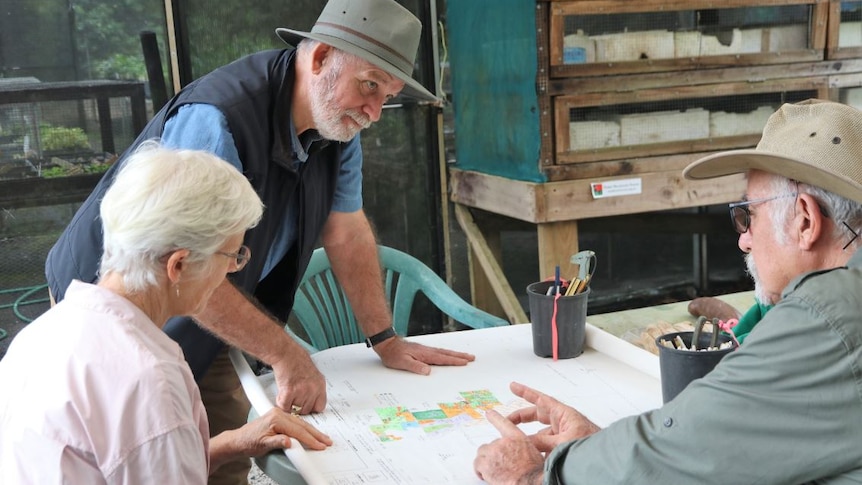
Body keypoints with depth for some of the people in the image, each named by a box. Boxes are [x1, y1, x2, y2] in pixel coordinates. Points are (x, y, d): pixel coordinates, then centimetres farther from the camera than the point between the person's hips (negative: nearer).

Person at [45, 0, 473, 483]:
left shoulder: (337, 120, -6)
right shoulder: (216, 121, -32)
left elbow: (347, 234, 2)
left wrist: (386, 341, 2)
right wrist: (287, 356, -29)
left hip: (197, 330, 7)